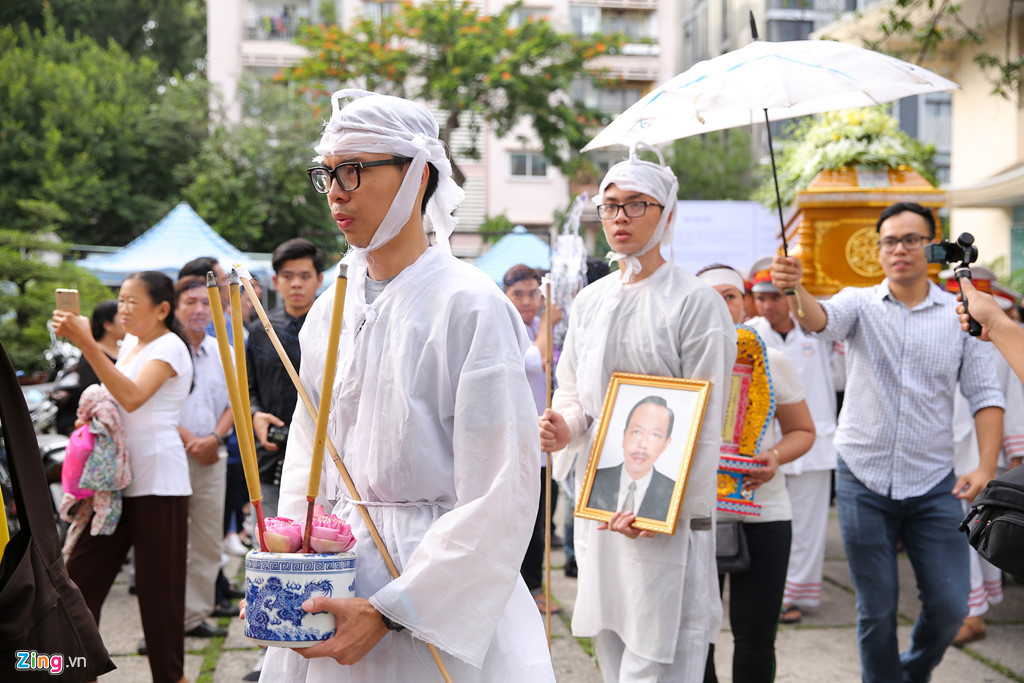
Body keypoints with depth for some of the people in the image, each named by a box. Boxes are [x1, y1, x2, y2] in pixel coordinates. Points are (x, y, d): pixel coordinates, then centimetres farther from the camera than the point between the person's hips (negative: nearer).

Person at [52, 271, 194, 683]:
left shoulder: (169, 347, -10)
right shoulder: (130, 343, 16)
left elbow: (132, 396, -26)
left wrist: (86, 344, -30)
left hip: (156, 482, -8)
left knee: (157, 586, -2)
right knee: (81, 575, 5)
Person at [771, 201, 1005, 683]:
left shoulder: (961, 315, 3)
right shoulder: (861, 304, 0)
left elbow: (985, 395, 3)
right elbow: (819, 319, -22)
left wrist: (986, 467, -10)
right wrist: (794, 289, -44)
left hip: (933, 481, 1)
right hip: (864, 478, -1)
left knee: (950, 604, 2)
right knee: (877, 609, 6)